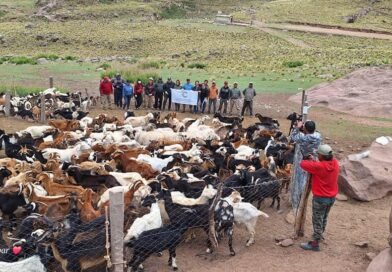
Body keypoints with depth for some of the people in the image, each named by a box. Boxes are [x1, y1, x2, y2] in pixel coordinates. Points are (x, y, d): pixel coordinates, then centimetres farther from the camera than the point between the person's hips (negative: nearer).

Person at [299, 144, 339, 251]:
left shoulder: (319, 166, -27)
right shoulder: (335, 163, -6)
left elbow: (303, 164, -20)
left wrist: (310, 161, -1)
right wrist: (314, 161, -2)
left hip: (320, 198, -7)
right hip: (332, 197, 7)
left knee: (317, 220, 4)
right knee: (324, 218, 26)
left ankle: (315, 244, 12)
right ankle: (319, 235, 45)